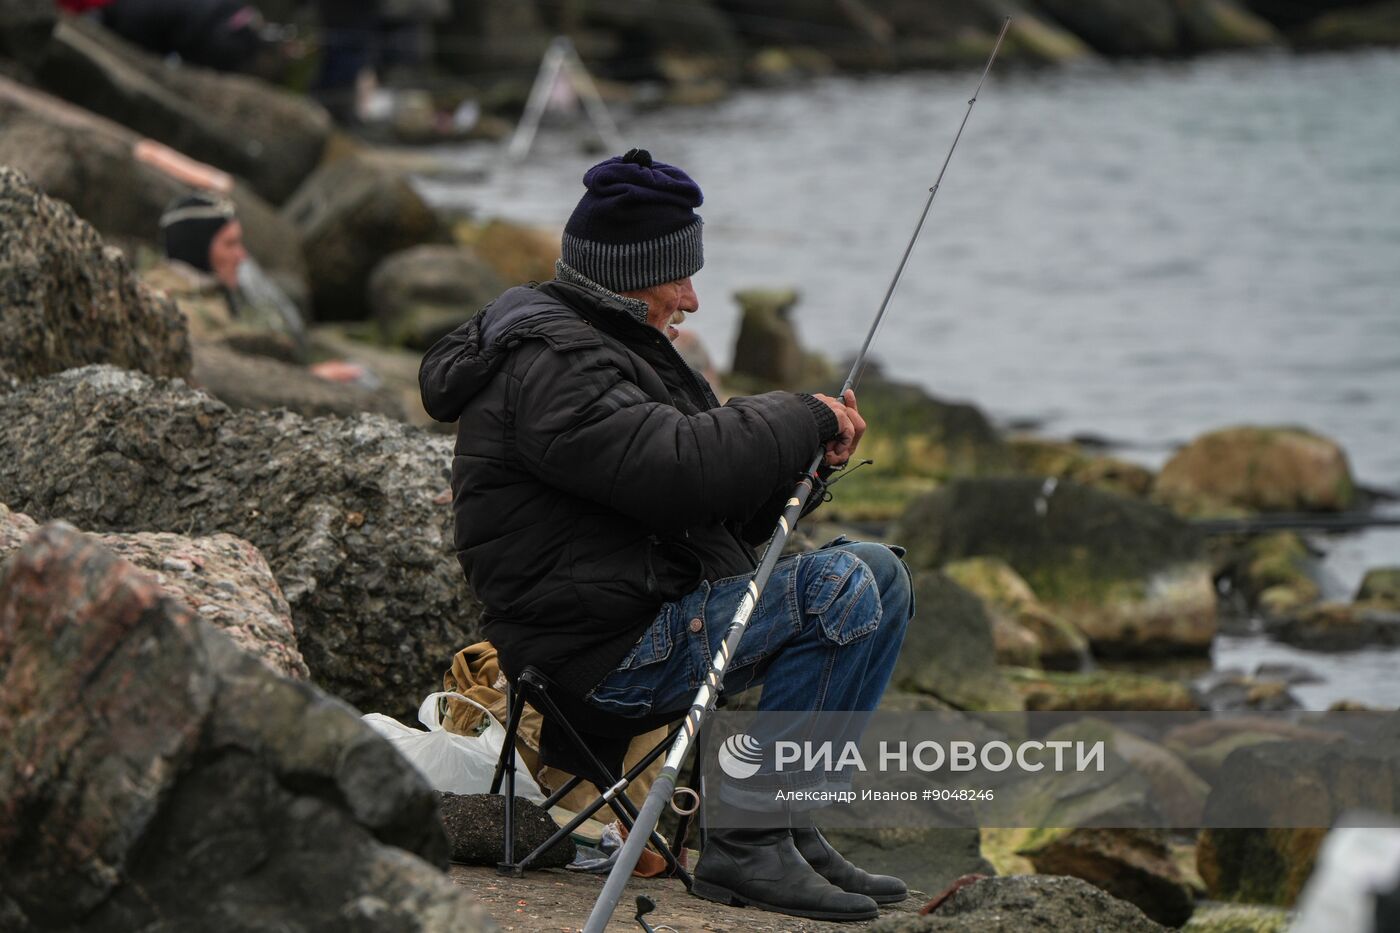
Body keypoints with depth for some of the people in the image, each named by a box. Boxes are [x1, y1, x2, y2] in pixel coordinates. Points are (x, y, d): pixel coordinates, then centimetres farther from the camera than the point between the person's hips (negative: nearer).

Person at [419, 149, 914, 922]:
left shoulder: (595, 343, 20)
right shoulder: (547, 366, -15)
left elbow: (721, 508, 21)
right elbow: (679, 467, -29)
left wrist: (806, 450, 2)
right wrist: (806, 418, -14)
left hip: (662, 616, 11)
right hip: (613, 652, -11)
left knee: (873, 573, 16)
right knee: (848, 591, -22)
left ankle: (794, 834, 11)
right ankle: (748, 843, -17)